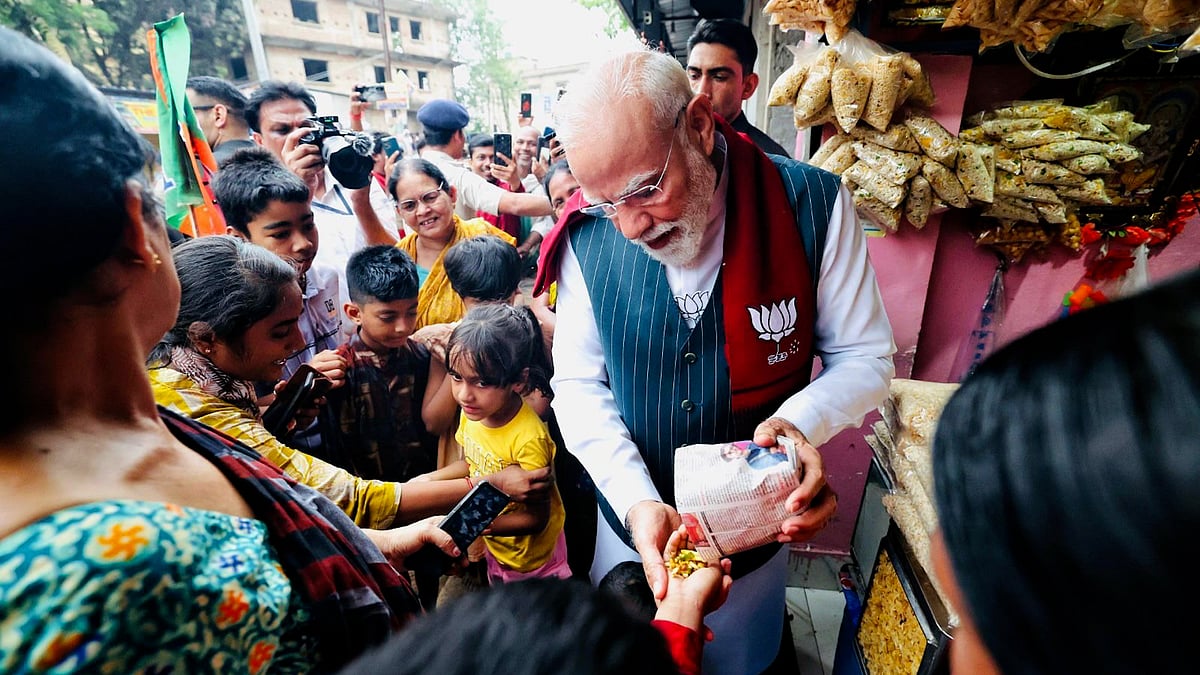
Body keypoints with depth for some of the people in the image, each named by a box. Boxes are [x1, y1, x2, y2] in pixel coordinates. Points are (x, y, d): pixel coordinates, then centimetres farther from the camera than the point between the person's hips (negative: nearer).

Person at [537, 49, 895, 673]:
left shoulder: (811, 204, -19)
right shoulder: (589, 235, -16)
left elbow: (864, 356, -9)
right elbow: (578, 383, -11)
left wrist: (799, 421, -29)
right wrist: (637, 501, -23)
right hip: (632, 514, 2)